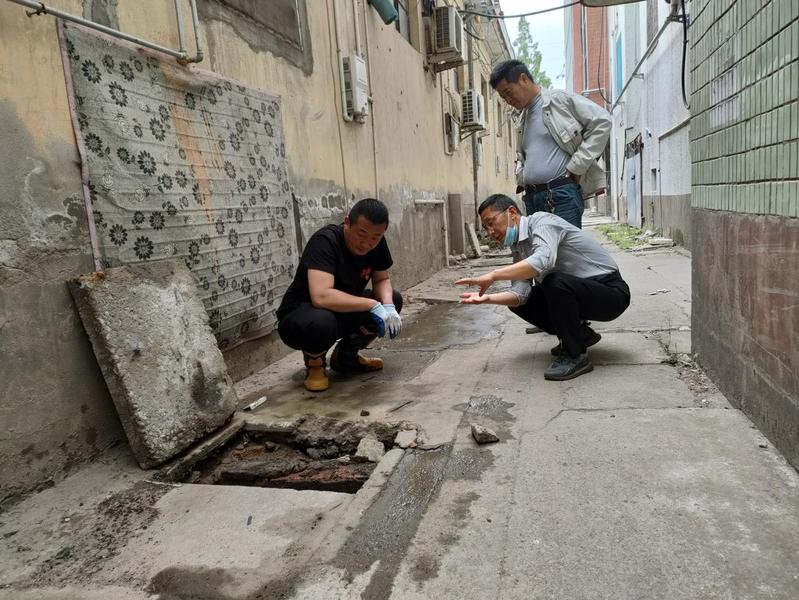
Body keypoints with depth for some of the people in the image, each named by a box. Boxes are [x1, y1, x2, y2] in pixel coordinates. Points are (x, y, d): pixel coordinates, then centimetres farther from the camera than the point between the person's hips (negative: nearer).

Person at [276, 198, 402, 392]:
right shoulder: (325, 241, -30)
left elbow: (382, 279, 1)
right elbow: (321, 296, -41)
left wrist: (388, 305, -21)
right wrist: (373, 305, -35)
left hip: (342, 311, 7)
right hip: (298, 317, -7)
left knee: (393, 299, -7)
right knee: (320, 321, -40)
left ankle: (345, 356, 10)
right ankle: (314, 363, -3)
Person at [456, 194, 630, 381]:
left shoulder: (541, 221, -18)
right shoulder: (517, 247, 7)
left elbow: (543, 260, -40)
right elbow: (520, 292, -4)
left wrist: (492, 276, -39)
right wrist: (487, 298, -20)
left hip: (611, 290, -8)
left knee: (555, 282, -34)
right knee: (517, 301, 2)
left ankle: (575, 356, -15)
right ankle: (580, 334, 14)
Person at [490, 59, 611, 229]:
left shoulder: (559, 99, -1)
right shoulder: (524, 118, 21)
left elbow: (601, 122, -5)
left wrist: (577, 165, -9)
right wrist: (521, 176, 12)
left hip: (562, 194, -7)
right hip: (532, 197, 7)